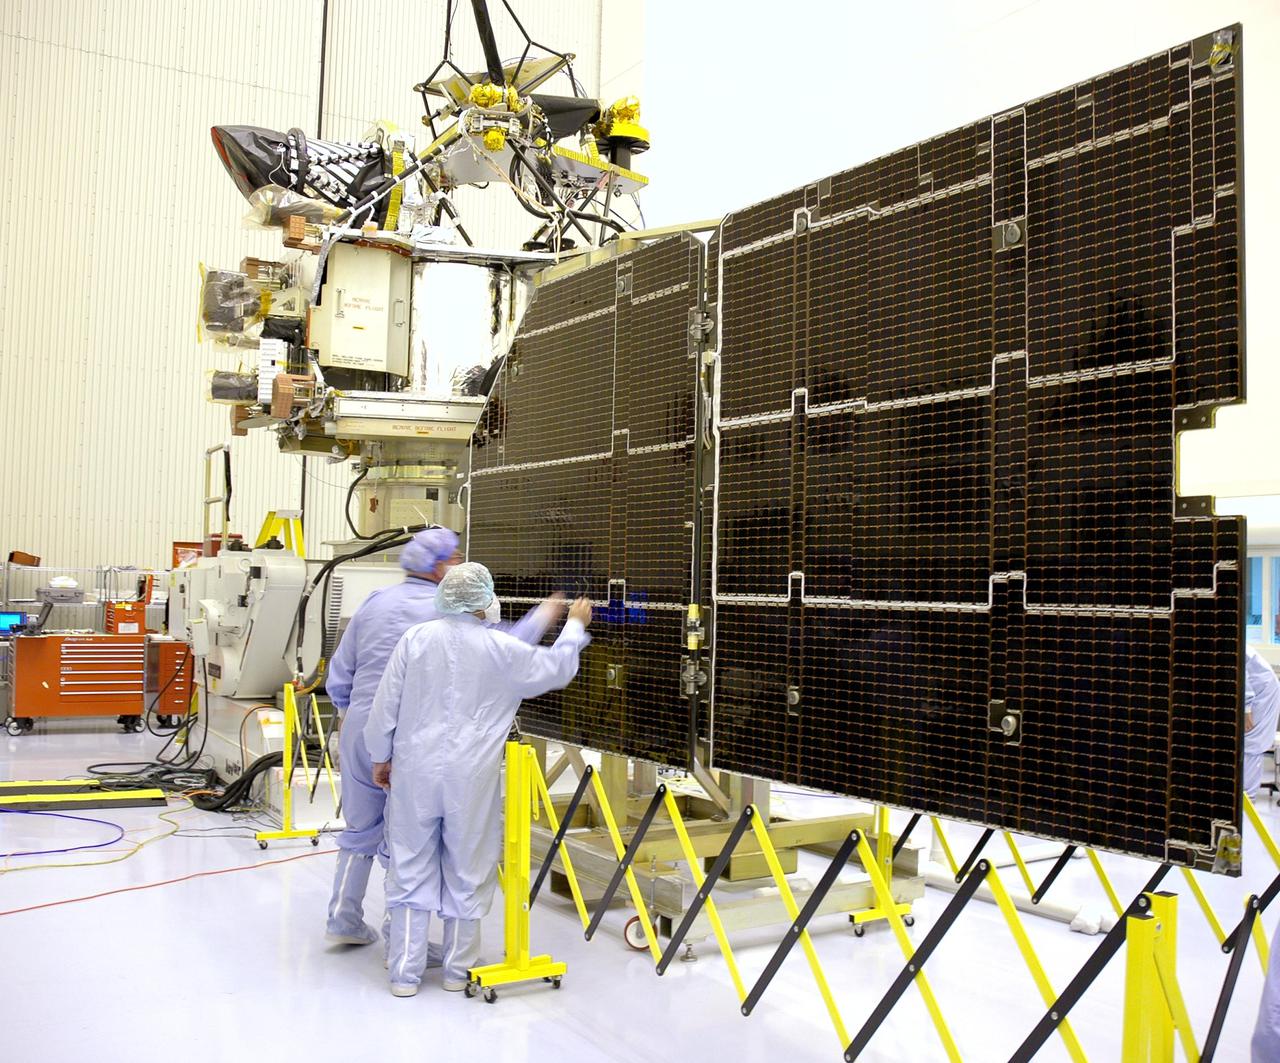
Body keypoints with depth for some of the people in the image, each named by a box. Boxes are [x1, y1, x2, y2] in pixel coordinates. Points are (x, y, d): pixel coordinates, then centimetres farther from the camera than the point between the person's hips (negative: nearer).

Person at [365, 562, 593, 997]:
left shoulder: (415, 639, -3)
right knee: (467, 871, 12)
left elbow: (385, 705, 0)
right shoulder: (501, 650, -7)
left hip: (415, 774, 2)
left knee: (411, 869, 9)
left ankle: (405, 972, 14)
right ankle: (458, 968, 23)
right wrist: (575, 626, 26)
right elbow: (556, 667, 9)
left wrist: (380, 757, 14)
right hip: (471, 780, -1)